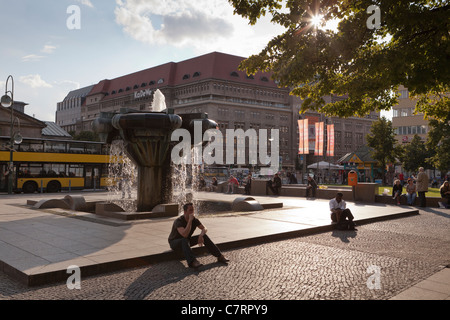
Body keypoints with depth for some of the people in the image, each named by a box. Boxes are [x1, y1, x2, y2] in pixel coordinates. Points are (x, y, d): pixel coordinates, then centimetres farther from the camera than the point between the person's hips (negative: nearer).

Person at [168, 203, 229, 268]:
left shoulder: (195, 220, -9)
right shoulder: (178, 221, -29)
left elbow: (204, 229, -4)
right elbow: (185, 235, -43)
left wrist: (201, 236, -25)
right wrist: (190, 220, -41)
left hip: (186, 241, 6)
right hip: (174, 243, -6)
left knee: (204, 236, -11)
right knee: (184, 241, -41)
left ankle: (220, 256, -12)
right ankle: (193, 262, -59)